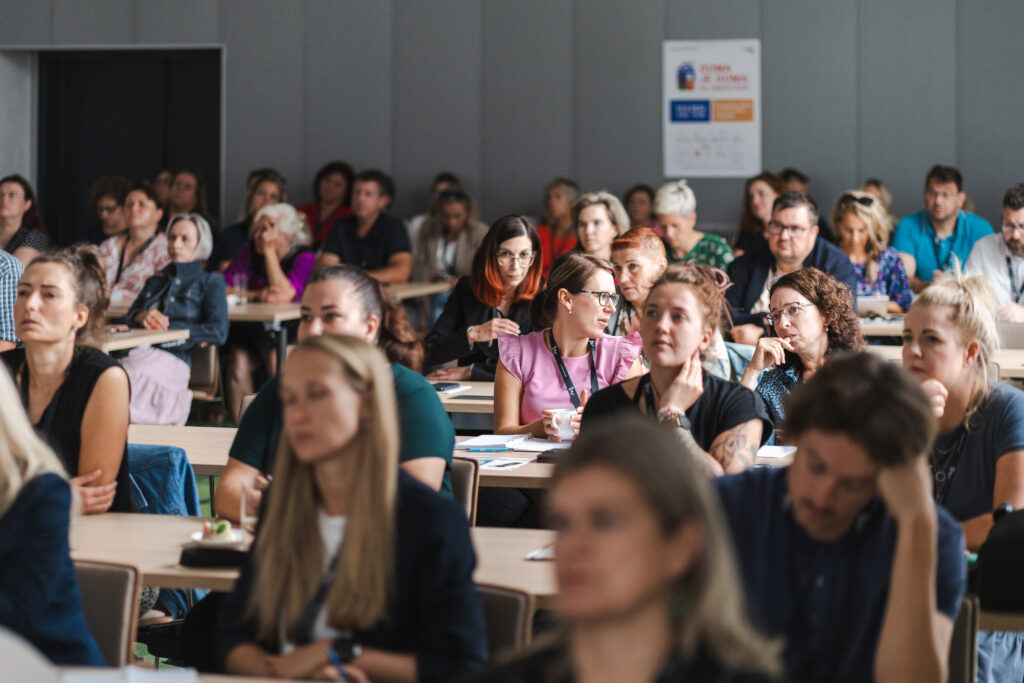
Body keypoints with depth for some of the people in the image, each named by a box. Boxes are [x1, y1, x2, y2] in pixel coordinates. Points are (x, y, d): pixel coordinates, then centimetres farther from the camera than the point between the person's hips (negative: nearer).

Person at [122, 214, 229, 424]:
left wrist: (168, 328, -2)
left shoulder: (210, 282, 17)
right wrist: (141, 317, -2)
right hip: (138, 352, 5)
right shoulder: (156, 281, 34)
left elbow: (219, 332, 1)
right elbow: (128, 317, 24)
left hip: (172, 361, -5)